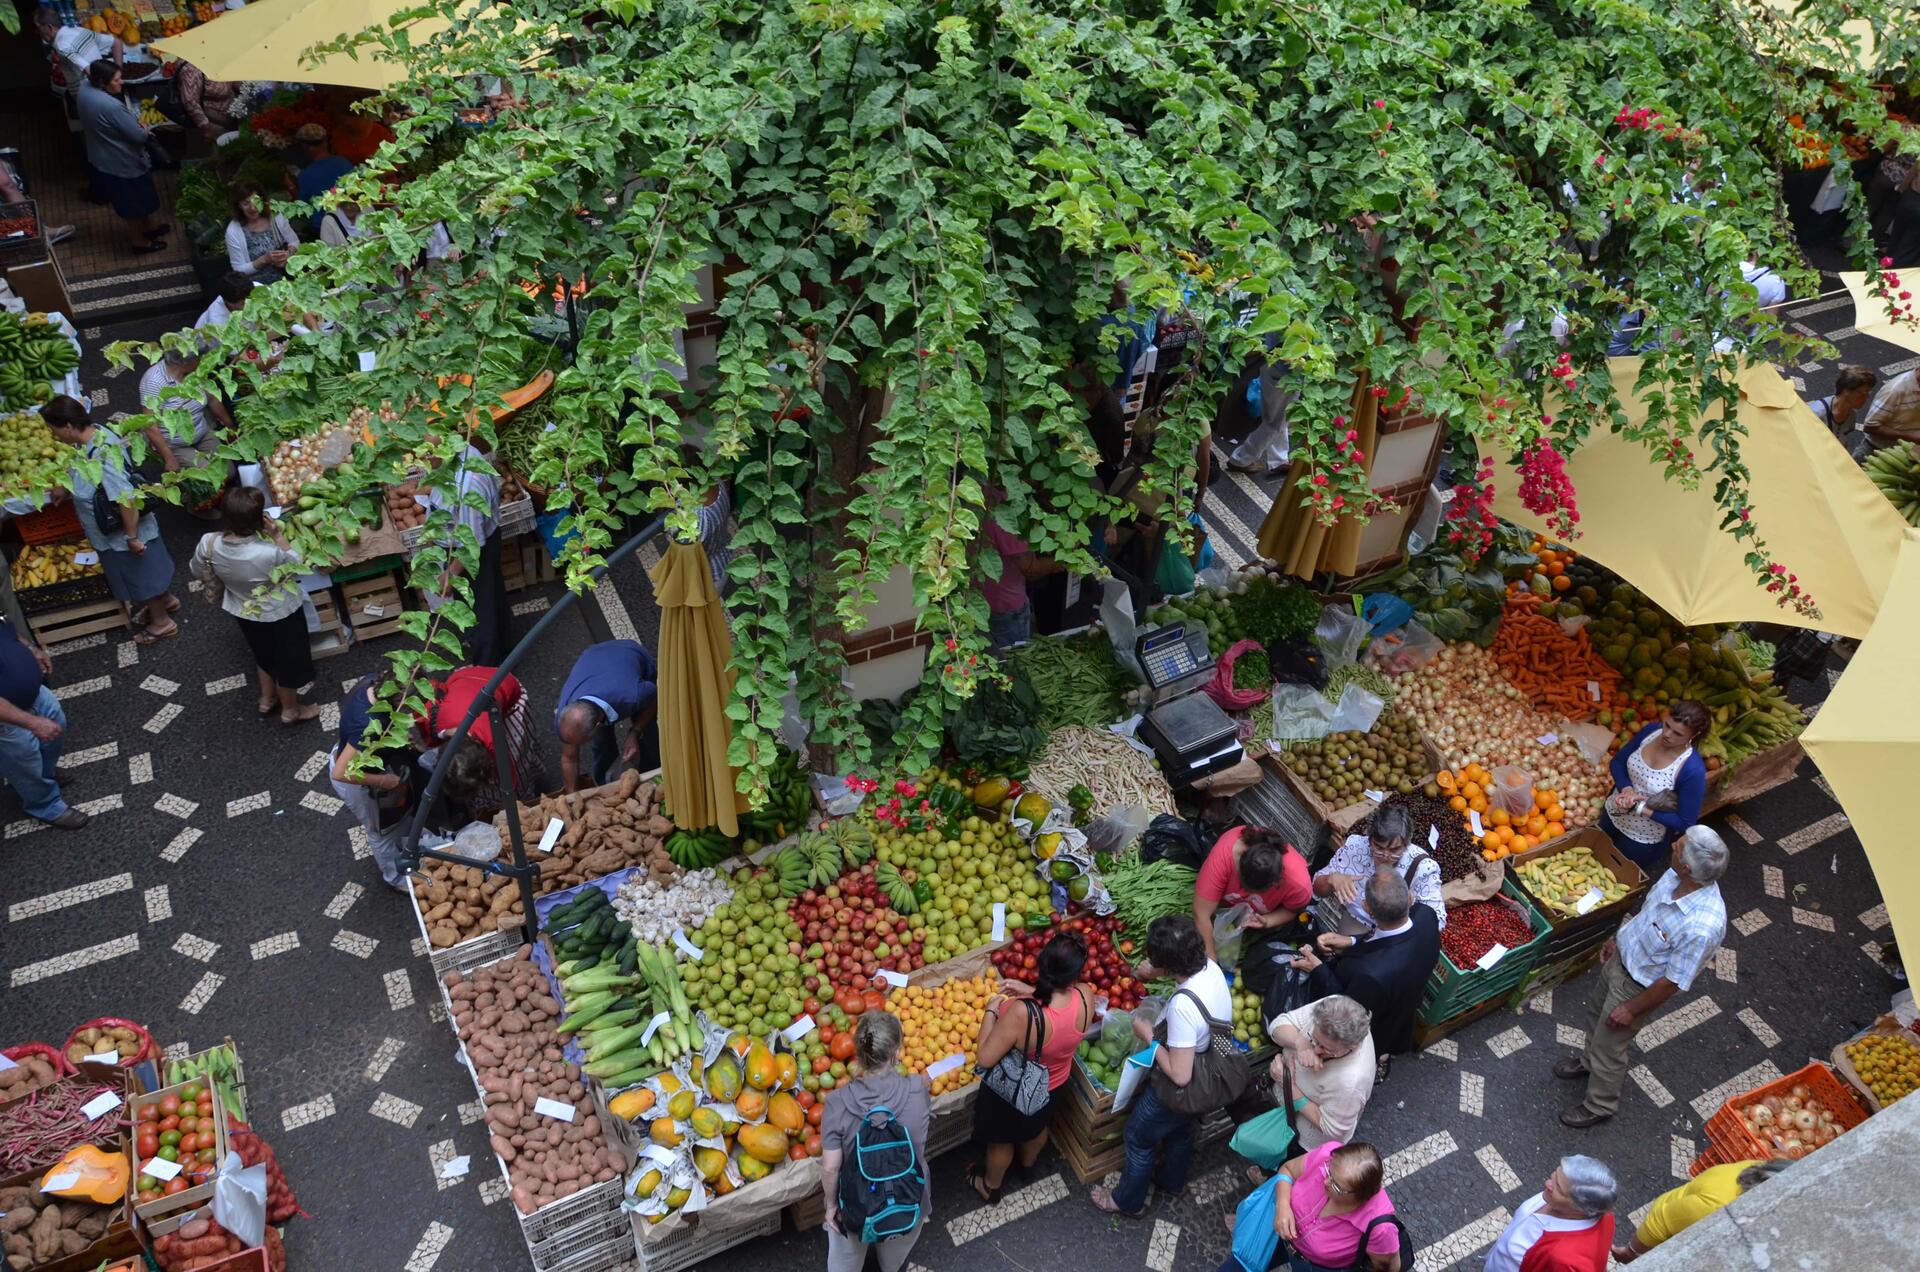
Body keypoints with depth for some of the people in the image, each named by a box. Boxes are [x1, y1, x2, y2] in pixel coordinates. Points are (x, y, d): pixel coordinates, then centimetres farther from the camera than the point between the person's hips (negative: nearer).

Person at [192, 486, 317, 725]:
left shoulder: (208, 543, -24)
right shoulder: (270, 553, -39)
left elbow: (199, 573, -2)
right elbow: (296, 564, -16)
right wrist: (278, 536, -17)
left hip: (243, 612, 5)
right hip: (280, 614, -5)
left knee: (264, 654, 32)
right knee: (288, 660, 22)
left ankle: (267, 700, 54)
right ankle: (290, 710, 44)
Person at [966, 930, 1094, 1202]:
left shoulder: (1021, 1013, -45)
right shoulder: (1085, 996, -30)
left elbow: (984, 1059, -32)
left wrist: (990, 1011, -21)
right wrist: (1032, 992, -8)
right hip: (1054, 1083, 4)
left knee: (1001, 1140, 28)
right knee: (1037, 1124, 37)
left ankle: (990, 1186, 55)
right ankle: (1028, 1162, 67)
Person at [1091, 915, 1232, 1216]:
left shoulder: (1183, 1005, -43)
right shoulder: (1210, 966, -19)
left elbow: (1179, 1075, -34)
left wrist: (1149, 1036, -23)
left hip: (1180, 1090, -7)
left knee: (1139, 1135, 19)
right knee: (1181, 1127, 34)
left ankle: (1128, 1200, 43)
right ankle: (1172, 1181, 60)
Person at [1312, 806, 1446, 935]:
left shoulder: (1422, 866, -20)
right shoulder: (1354, 846, -14)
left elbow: (1436, 921, -21)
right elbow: (1318, 888, -4)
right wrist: (1332, 879, -26)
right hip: (1356, 923, 0)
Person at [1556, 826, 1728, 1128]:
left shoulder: (1702, 928, -42)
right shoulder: (1676, 876, -21)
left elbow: (1674, 982, -27)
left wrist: (1632, 1009, -14)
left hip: (1637, 985, -7)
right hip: (1622, 956, 7)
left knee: (1609, 1046, 16)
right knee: (1597, 1016, 31)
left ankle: (1599, 1106, 44)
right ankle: (1590, 1062, 61)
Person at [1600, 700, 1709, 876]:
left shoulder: (1692, 769, -31)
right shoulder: (1651, 730, -17)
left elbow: (1685, 822, -23)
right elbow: (1617, 762, -4)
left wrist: (1640, 808, -26)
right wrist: (1626, 788, -22)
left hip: (1643, 839, -5)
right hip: (1614, 813, 5)